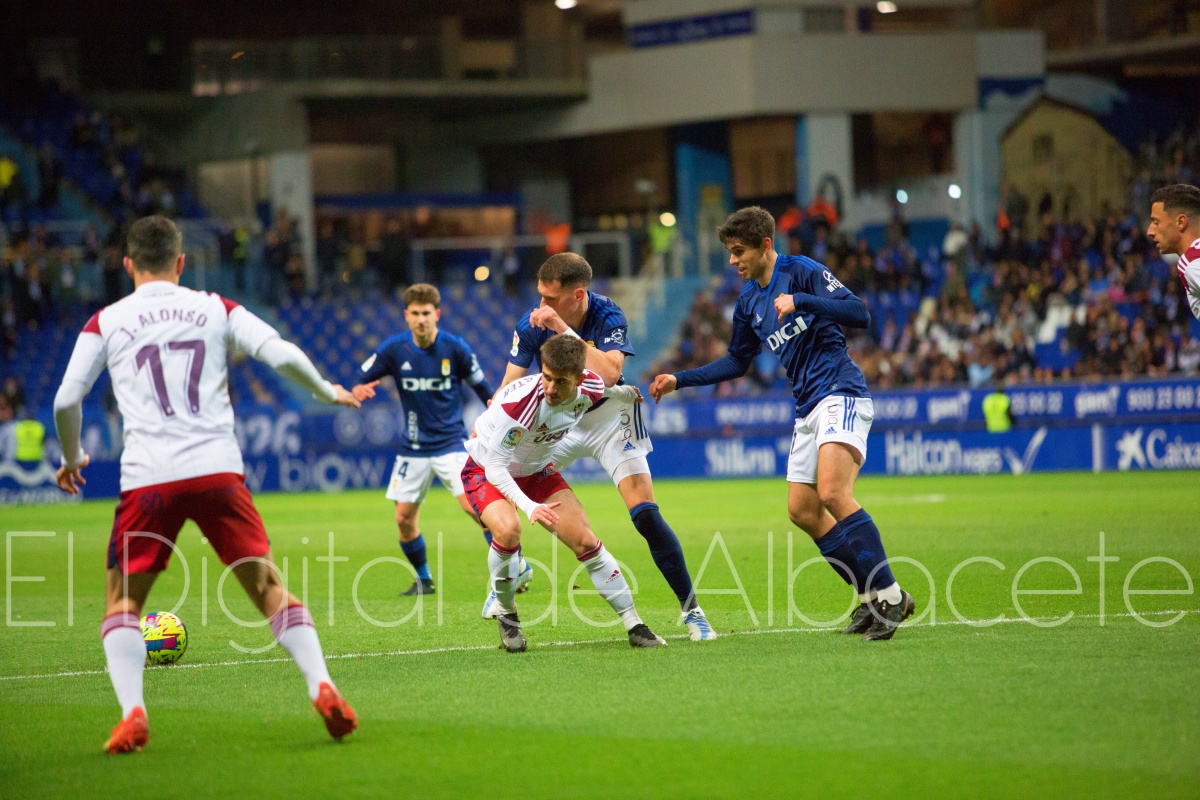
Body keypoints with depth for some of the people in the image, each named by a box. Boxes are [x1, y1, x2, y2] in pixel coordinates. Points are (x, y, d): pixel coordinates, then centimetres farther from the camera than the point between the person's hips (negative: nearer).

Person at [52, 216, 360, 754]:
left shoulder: (106, 322, 11)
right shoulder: (216, 310, 13)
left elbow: (65, 401, 7)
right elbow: (282, 356, 4)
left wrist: (72, 459, 26)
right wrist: (328, 392, 23)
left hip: (147, 478, -1)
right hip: (217, 469, 1)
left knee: (122, 602, 11)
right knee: (269, 588, 8)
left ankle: (132, 713, -8)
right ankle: (322, 689, -8)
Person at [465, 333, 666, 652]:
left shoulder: (590, 387, -21)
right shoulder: (519, 401, -40)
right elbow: (495, 467, -37)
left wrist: (625, 393, 23)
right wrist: (529, 506, -49)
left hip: (537, 469, 5)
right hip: (486, 470, -5)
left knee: (585, 540, -4)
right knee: (508, 530, -33)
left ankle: (634, 626, 6)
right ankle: (506, 616, -8)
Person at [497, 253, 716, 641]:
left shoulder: (608, 317, -24)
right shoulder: (532, 325, -17)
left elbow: (609, 374, -41)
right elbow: (510, 387, -16)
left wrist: (563, 329, -43)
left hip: (607, 416, -3)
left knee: (645, 515, -16)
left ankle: (691, 610, -5)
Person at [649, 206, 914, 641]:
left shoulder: (801, 272, -8)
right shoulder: (749, 300, 16)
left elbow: (859, 314, -19)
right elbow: (737, 362, 29)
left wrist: (799, 302, -27)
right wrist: (679, 380, 23)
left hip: (841, 393, -9)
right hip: (808, 408, 9)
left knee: (832, 493, -24)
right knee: (802, 511, 3)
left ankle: (890, 595, -19)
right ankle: (870, 598, 10)